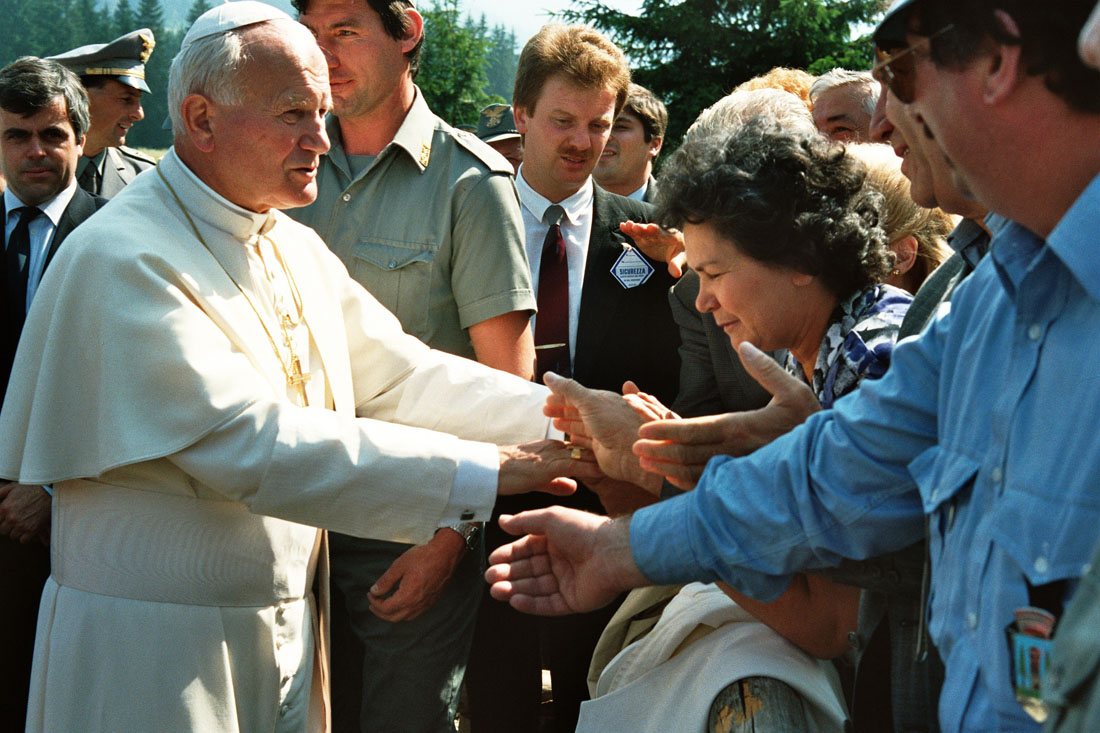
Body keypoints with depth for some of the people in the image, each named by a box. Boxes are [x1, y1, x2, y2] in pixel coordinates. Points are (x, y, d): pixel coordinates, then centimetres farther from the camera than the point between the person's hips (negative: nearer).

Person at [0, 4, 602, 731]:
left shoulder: (297, 249, 9)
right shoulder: (121, 260, -19)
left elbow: (400, 375, 4)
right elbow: (248, 442, -27)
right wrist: (484, 472, -29)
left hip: (290, 639, 8)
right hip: (155, 660, -7)